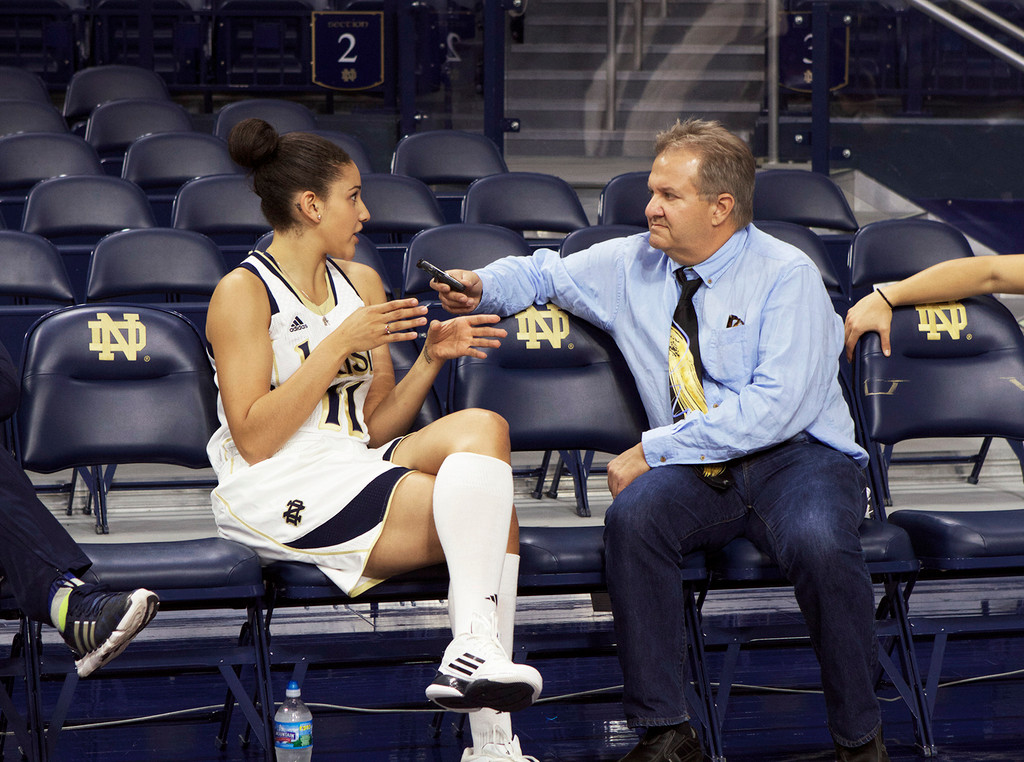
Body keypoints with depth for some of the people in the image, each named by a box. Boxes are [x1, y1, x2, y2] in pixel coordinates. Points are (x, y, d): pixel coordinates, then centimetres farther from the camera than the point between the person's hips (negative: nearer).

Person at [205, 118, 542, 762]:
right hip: (277, 493, -7)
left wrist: (431, 359, -3)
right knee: (491, 515, -22)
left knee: (482, 426, -22)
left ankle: (477, 647, -35)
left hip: (355, 474, 7)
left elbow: (375, 428, 14)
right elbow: (254, 439, -15)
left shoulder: (362, 284, 16)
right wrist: (341, 345, -16)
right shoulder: (243, 293, -6)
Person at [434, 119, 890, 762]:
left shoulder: (786, 275, -7)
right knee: (633, 516, -30)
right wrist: (483, 287, 3)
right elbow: (546, 272, 28)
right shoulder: (633, 265, 11)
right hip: (695, 472, 4)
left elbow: (779, 406, -18)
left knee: (818, 541, -37)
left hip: (798, 458, -4)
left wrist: (653, 450, -18)